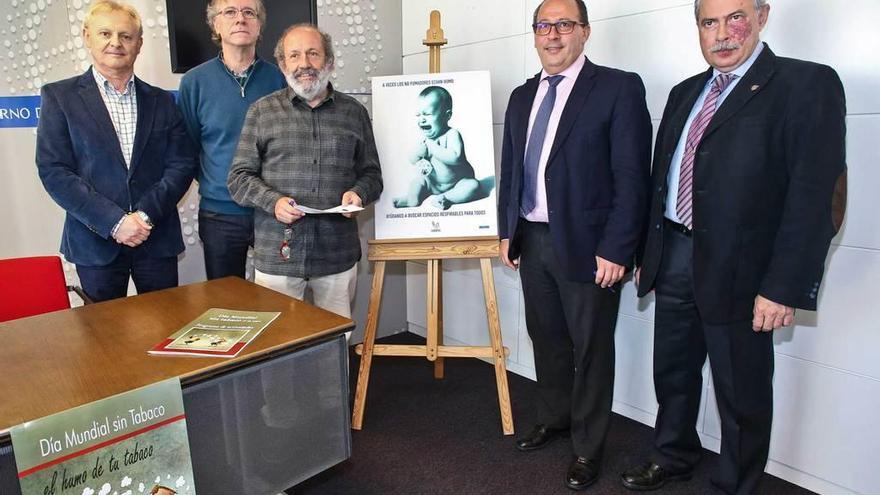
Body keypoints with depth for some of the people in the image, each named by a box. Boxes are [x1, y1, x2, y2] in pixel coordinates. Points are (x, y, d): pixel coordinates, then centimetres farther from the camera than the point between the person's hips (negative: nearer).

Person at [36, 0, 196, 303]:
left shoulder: (161, 101, 9)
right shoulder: (59, 96, 2)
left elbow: (183, 164, 2)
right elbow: (53, 171, -5)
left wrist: (146, 214, -11)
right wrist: (114, 221, -14)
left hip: (158, 239, 2)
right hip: (95, 241, -1)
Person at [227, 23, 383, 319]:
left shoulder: (354, 112, 9)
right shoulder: (262, 112, 5)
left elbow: (371, 174, 13)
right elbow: (239, 178, 5)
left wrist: (359, 193, -9)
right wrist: (273, 201, -13)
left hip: (338, 255, 1)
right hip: (278, 255, -1)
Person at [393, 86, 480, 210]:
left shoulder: (452, 134, -22)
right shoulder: (425, 138, -4)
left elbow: (455, 158, -40)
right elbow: (412, 160, 2)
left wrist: (434, 148, -34)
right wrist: (418, 152, -21)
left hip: (458, 182, -5)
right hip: (433, 183, 5)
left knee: (473, 186, -28)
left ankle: (445, 198, -27)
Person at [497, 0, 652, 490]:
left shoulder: (619, 87, -7)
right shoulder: (522, 96, 13)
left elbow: (632, 176, -12)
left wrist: (615, 249, -16)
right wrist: (507, 230, 11)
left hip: (587, 246, -5)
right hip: (531, 241, 6)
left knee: (591, 348, 7)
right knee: (546, 337, 18)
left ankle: (589, 445, 25)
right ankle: (554, 417, 40)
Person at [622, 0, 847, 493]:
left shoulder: (808, 85, -7)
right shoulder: (686, 92, 13)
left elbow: (815, 198, -14)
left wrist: (783, 287, -18)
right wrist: (648, 252, 14)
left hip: (737, 268, -6)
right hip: (674, 259, 6)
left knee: (742, 392, 10)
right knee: (673, 373, 20)